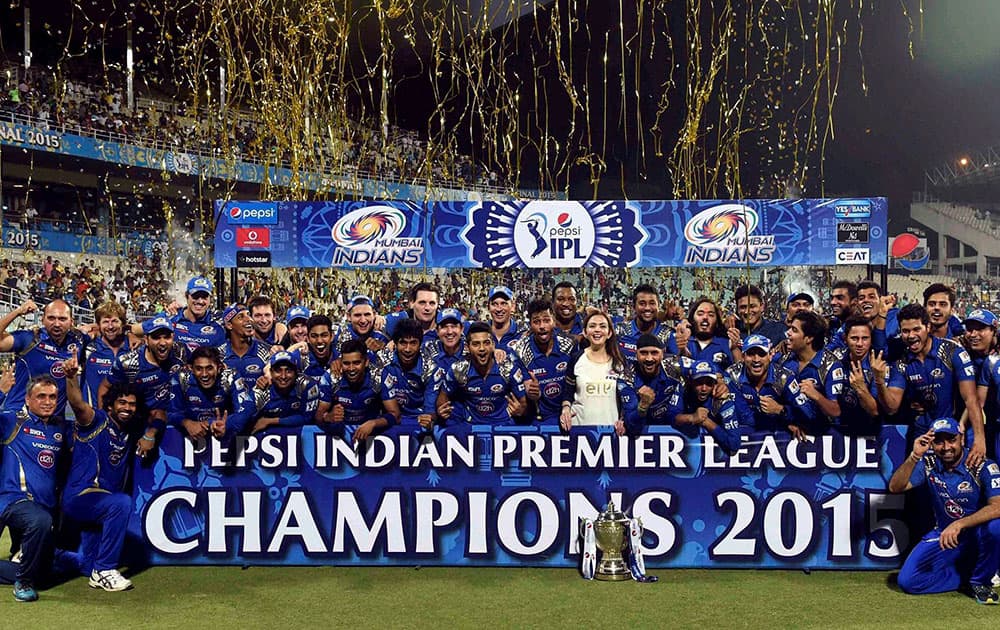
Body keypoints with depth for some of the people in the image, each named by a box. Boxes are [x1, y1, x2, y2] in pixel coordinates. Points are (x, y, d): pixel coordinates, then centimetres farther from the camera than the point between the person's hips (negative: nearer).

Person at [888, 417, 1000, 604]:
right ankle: (970, 575, 8)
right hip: (943, 534, 2)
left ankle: (981, 581, -10)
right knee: (907, 580, -14)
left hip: (978, 533, -2)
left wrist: (959, 524, -40)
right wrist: (914, 456, -27)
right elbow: (895, 487, -15)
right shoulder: (929, 463, -7)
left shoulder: (983, 466, -17)